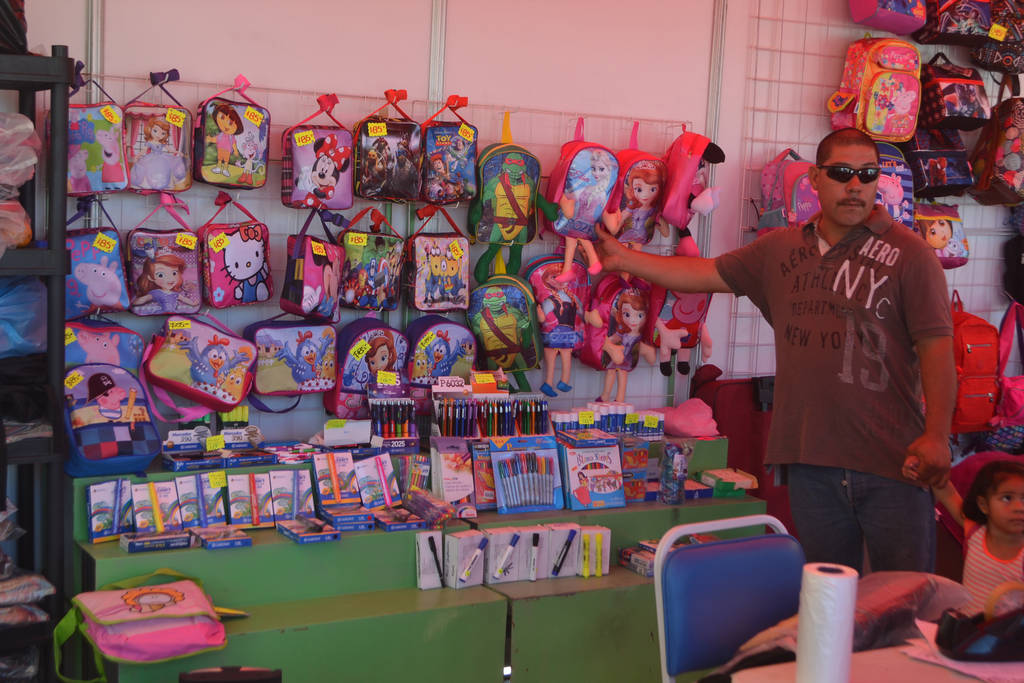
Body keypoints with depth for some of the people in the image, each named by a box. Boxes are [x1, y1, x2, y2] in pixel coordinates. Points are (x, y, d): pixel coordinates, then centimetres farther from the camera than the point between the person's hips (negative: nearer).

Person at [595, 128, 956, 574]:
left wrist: (936, 436, -16)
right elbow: (705, 273, 16)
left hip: (892, 460, -4)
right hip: (811, 460, 4)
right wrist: (623, 258, 13)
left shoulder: (907, 252, -3)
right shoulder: (781, 249, 11)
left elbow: (936, 345, -8)